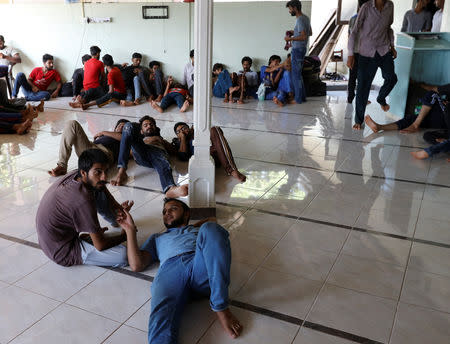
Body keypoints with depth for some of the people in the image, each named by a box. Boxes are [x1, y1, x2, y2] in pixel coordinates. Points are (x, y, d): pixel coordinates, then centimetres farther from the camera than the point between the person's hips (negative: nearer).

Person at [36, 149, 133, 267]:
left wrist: (119, 207, -1)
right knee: (123, 255, -23)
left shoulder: (75, 176, -11)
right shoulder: (83, 201, -34)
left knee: (100, 190, 7)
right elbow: (100, 246, -25)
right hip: (62, 252, -9)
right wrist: (124, 236, -6)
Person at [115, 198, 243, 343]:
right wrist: (130, 229, 24)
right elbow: (136, 265, 25)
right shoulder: (157, 238, 41)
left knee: (210, 228, -32)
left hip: (203, 265, 1)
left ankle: (220, 307, -33)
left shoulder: (200, 231, 42)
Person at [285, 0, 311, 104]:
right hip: (301, 49, 10)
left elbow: (304, 37, -26)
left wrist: (291, 38, -21)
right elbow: (310, 33, 21)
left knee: (296, 74, -3)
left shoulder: (300, 20, -18)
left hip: (298, 49, -10)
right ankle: (302, 96, 22)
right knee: (296, 73, 16)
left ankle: (298, 99, 2)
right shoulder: (306, 18, 12)